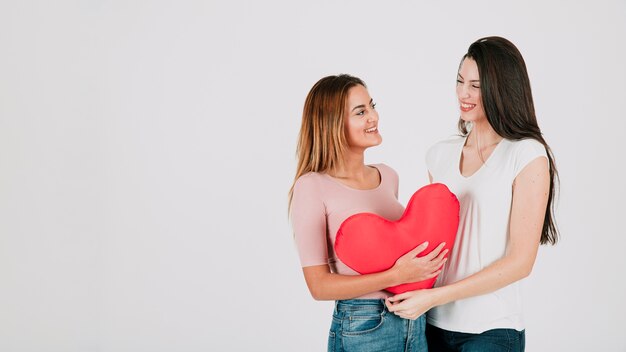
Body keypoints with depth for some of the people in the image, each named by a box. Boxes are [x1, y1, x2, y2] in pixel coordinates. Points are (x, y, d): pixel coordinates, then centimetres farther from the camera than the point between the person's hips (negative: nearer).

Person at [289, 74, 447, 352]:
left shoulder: (388, 176, 6)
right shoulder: (312, 187, -12)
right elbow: (319, 285, -14)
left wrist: (427, 263, -1)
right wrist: (396, 276, -22)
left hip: (414, 320, 6)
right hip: (362, 329, -6)